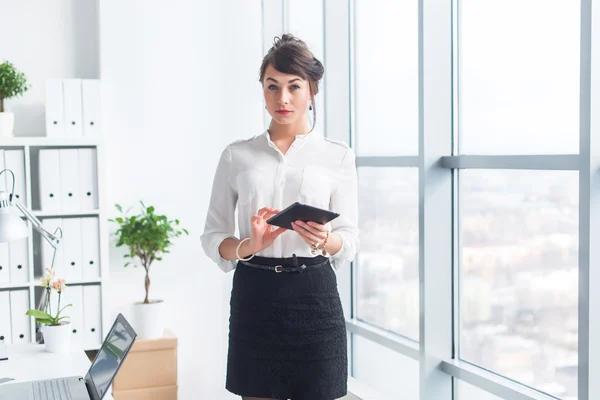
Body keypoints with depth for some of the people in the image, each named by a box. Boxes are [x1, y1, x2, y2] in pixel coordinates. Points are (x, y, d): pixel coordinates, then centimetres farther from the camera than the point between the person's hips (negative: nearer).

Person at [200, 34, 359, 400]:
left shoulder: (338, 156, 4)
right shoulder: (237, 155, 6)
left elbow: (350, 240, 2)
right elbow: (213, 236, 5)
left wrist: (326, 241, -20)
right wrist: (249, 246, -16)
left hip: (313, 295, 0)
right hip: (254, 295, 1)